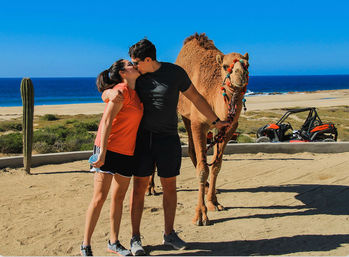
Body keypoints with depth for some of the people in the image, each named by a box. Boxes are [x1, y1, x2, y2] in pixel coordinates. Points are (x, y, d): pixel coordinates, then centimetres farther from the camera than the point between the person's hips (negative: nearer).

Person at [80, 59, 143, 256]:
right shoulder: (121, 90, -12)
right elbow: (106, 122, -18)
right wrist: (102, 152, -23)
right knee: (100, 197, -4)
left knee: (119, 197, 12)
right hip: (108, 149, -8)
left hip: (127, 152, 8)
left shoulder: (135, 92, 13)